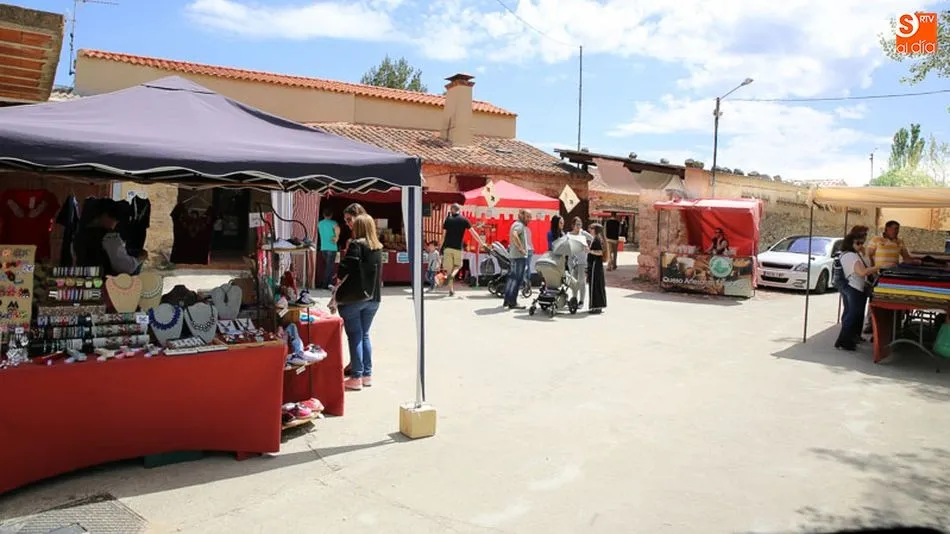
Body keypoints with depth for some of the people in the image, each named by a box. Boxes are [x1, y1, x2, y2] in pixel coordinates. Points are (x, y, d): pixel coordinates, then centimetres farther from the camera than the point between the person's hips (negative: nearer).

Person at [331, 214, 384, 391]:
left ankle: (356, 378, 1)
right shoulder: (378, 247, 9)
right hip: (373, 297, 6)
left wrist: (336, 294, -9)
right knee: (365, 335, 14)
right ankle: (367, 375, 16)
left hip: (353, 297, -6)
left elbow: (344, 271, -16)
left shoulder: (356, 245, -10)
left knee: (355, 336, 0)